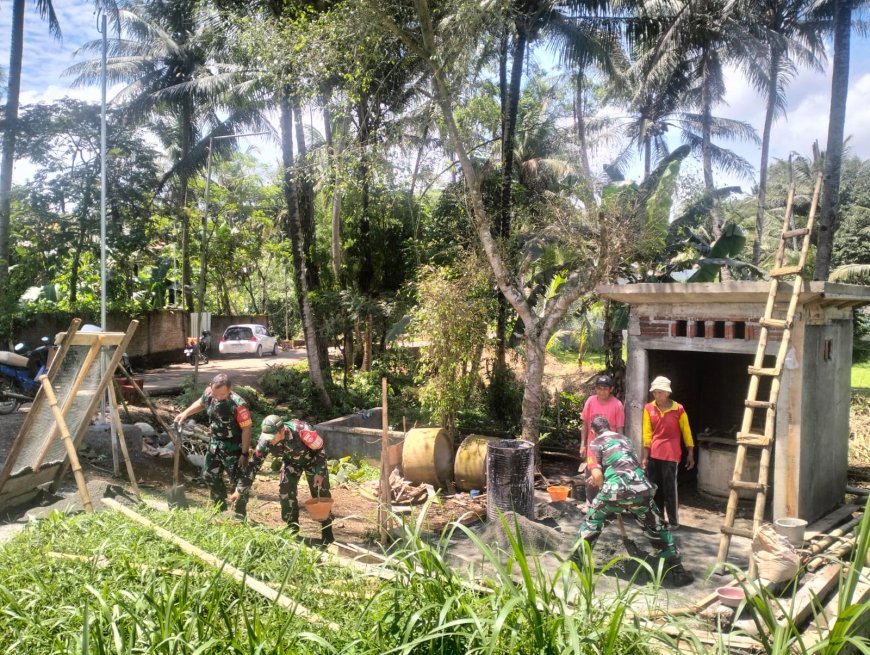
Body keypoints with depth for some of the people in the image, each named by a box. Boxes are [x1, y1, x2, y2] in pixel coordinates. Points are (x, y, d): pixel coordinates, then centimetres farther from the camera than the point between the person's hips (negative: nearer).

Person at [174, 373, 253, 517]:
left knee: (239, 481, -1)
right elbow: (200, 403, 12)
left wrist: (245, 454, -20)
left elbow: (246, 429, -23)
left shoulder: (238, 404, -31)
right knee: (210, 475, 20)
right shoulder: (208, 393, -13)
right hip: (215, 443, 7)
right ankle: (219, 509, 40)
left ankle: (240, 517, 16)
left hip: (233, 447, -7)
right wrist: (185, 414, -1)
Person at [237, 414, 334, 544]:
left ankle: (327, 533, 7)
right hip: (291, 461, 4)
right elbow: (254, 464, -19)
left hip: (312, 459, -4)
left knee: (320, 494, -6)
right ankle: (292, 528, 17)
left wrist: (319, 473, -23)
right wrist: (241, 489, -21)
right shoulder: (265, 440, -29)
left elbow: (320, 449, -25)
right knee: (285, 491, -3)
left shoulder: (302, 431, -42)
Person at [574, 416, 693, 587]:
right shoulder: (624, 438, 30)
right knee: (657, 527, 21)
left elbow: (597, 475, -1)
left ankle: (578, 560, 24)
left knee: (592, 521, 20)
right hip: (641, 488, 4)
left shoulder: (595, 443, 13)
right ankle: (677, 571, 21)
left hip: (616, 490, -3)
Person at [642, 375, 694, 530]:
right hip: (653, 454, 3)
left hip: (671, 455, -3)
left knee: (670, 488, -1)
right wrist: (645, 456, 1)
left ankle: (674, 521, 11)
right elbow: (647, 434, 2)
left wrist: (690, 454, 3)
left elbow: (686, 432, 2)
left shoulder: (678, 409, -7)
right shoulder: (649, 408, 0)